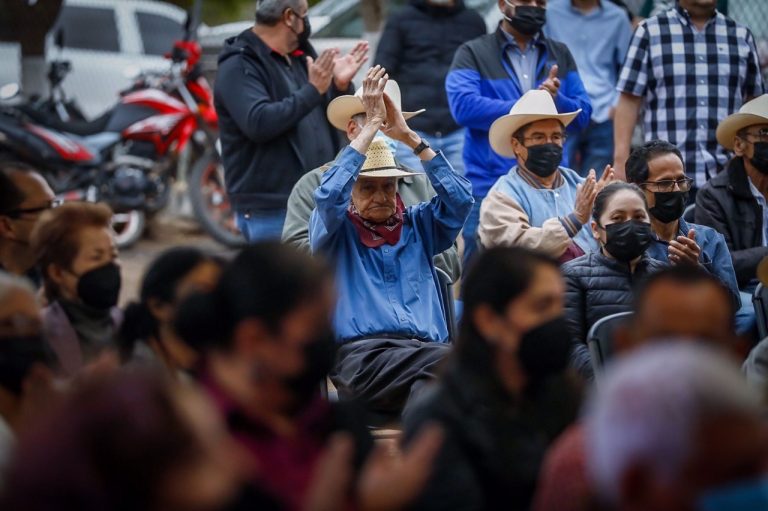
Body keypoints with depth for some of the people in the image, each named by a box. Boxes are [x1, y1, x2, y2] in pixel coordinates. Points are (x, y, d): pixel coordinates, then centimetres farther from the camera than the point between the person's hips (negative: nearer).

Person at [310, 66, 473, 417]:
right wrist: (371, 125, 0)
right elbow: (329, 196, -4)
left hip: (427, 348, 4)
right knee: (454, 360, -36)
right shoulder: (336, 231, 18)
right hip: (362, 355, -4)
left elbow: (459, 198, 12)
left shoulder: (416, 226, 28)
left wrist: (409, 136, 10)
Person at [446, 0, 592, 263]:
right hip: (489, 189, -3)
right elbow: (463, 106, -14)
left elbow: (582, 113, 8)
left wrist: (556, 99, -13)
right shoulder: (473, 54, 3)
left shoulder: (560, 55, 15)